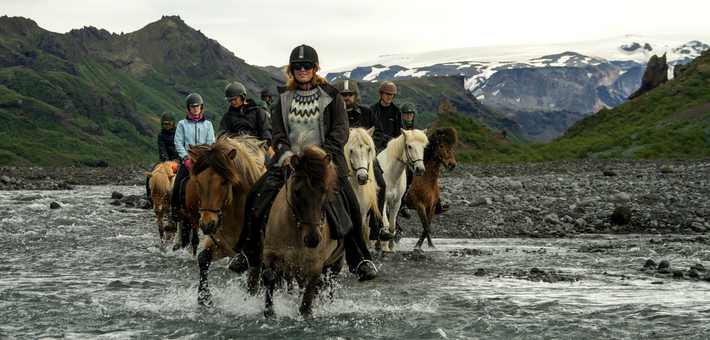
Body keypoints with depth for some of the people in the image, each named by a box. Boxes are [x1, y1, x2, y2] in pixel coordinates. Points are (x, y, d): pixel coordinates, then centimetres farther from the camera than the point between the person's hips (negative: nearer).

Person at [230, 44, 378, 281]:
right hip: (289, 161, 2)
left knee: (349, 204, -19)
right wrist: (286, 154, -8)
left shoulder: (331, 97, 4)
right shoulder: (285, 97, 12)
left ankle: (360, 259, -4)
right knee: (256, 196, -14)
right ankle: (248, 252, 2)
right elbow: (278, 133, 12)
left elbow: (340, 132, -3)